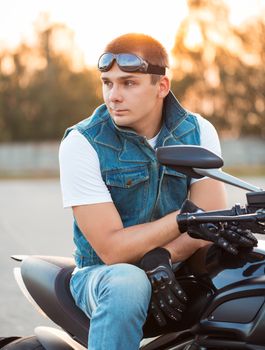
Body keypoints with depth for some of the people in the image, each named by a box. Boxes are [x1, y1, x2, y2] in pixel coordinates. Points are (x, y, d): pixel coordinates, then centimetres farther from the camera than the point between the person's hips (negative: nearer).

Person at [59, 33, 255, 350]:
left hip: (177, 268, 3)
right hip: (103, 272, -3)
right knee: (127, 285, -39)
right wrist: (185, 217, -27)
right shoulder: (81, 144, -12)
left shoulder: (199, 132, -1)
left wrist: (162, 258, -29)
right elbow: (111, 248, -18)